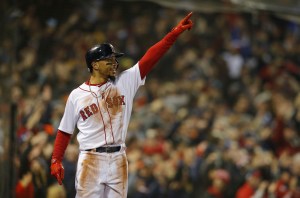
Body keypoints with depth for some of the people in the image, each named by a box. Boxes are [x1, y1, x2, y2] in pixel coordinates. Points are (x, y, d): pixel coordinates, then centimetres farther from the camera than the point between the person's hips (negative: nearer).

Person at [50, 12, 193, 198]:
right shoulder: (77, 95, 1)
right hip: (90, 160, -3)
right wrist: (56, 160, -1)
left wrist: (175, 32, -10)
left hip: (118, 160, 3)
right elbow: (65, 131, 6)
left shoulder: (125, 83, 5)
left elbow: (150, 57, -2)